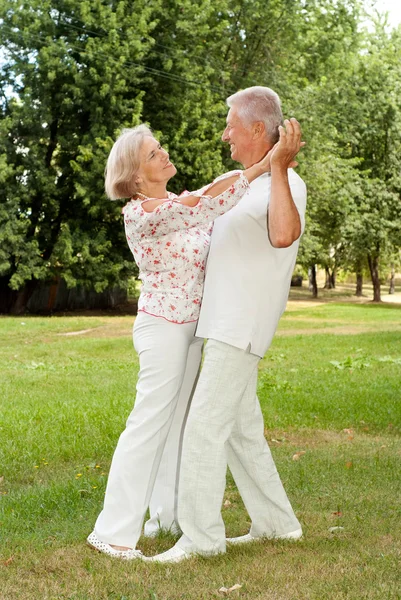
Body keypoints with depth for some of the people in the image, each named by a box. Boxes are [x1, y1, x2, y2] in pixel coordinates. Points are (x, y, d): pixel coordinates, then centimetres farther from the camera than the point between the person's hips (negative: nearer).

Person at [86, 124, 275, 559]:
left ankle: (169, 514, 25)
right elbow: (205, 201, -28)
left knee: (178, 420, 14)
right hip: (162, 326, -8)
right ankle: (113, 531, 1)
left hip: (191, 327, 8)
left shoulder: (180, 203, 10)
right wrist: (264, 165, -28)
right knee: (149, 423, -6)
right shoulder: (140, 213, -18)